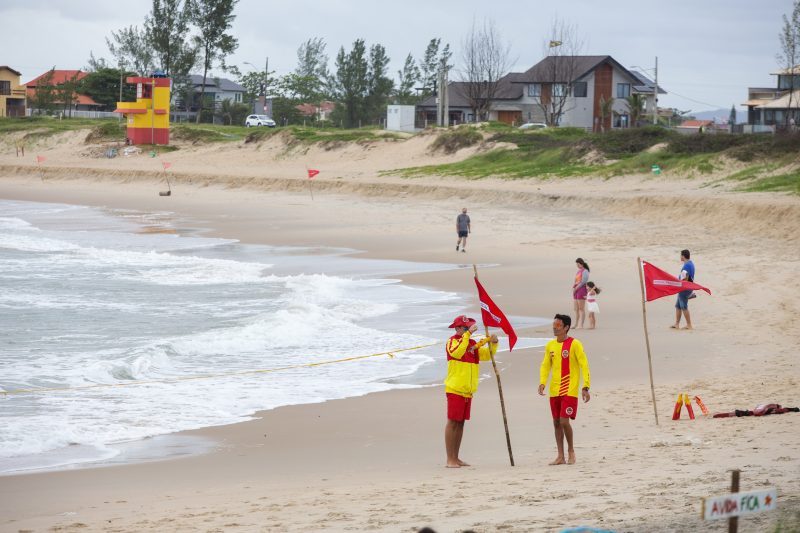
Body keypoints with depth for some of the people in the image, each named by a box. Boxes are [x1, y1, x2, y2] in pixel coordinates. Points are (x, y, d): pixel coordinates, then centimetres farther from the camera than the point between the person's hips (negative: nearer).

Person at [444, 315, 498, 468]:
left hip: (467, 390, 7)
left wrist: (493, 343, -3)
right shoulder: (452, 341, -7)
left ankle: (456, 458, 15)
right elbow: (456, 352, -27)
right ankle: (450, 459, -7)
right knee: (452, 422, -7)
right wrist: (467, 334, -27)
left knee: (460, 423, 10)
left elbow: (487, 355, 15)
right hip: (455, 390, -7)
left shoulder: (473, 344, 15)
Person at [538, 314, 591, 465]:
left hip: (570, 391, -6)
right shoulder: (550, 345, 9)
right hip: (554, 390, 6)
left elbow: (584, 366, -10)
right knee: (556, 422, 7)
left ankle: (571, 451, 7)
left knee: (564, 421, -12)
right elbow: (545, 365, 12)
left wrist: (585, 387, -16)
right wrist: (542, 383, -5)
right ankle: (560, 456, 14)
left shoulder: (575, 344, -8)